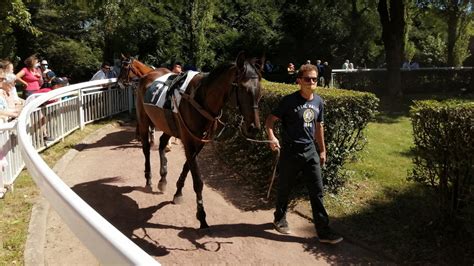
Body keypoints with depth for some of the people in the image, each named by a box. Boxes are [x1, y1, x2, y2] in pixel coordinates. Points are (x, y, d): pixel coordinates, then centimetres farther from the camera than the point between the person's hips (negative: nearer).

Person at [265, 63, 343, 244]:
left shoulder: (318, 102, 4)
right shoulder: (289, 100, -13)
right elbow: (270, 120, -10)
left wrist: (322, 150, 17)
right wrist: (272, 137, -28)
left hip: (310, 152, 4)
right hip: (290, 152, -4)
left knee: (317, 191, 3)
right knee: (285, 188, 13)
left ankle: (324, 231, 10)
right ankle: (280, 218, 37)